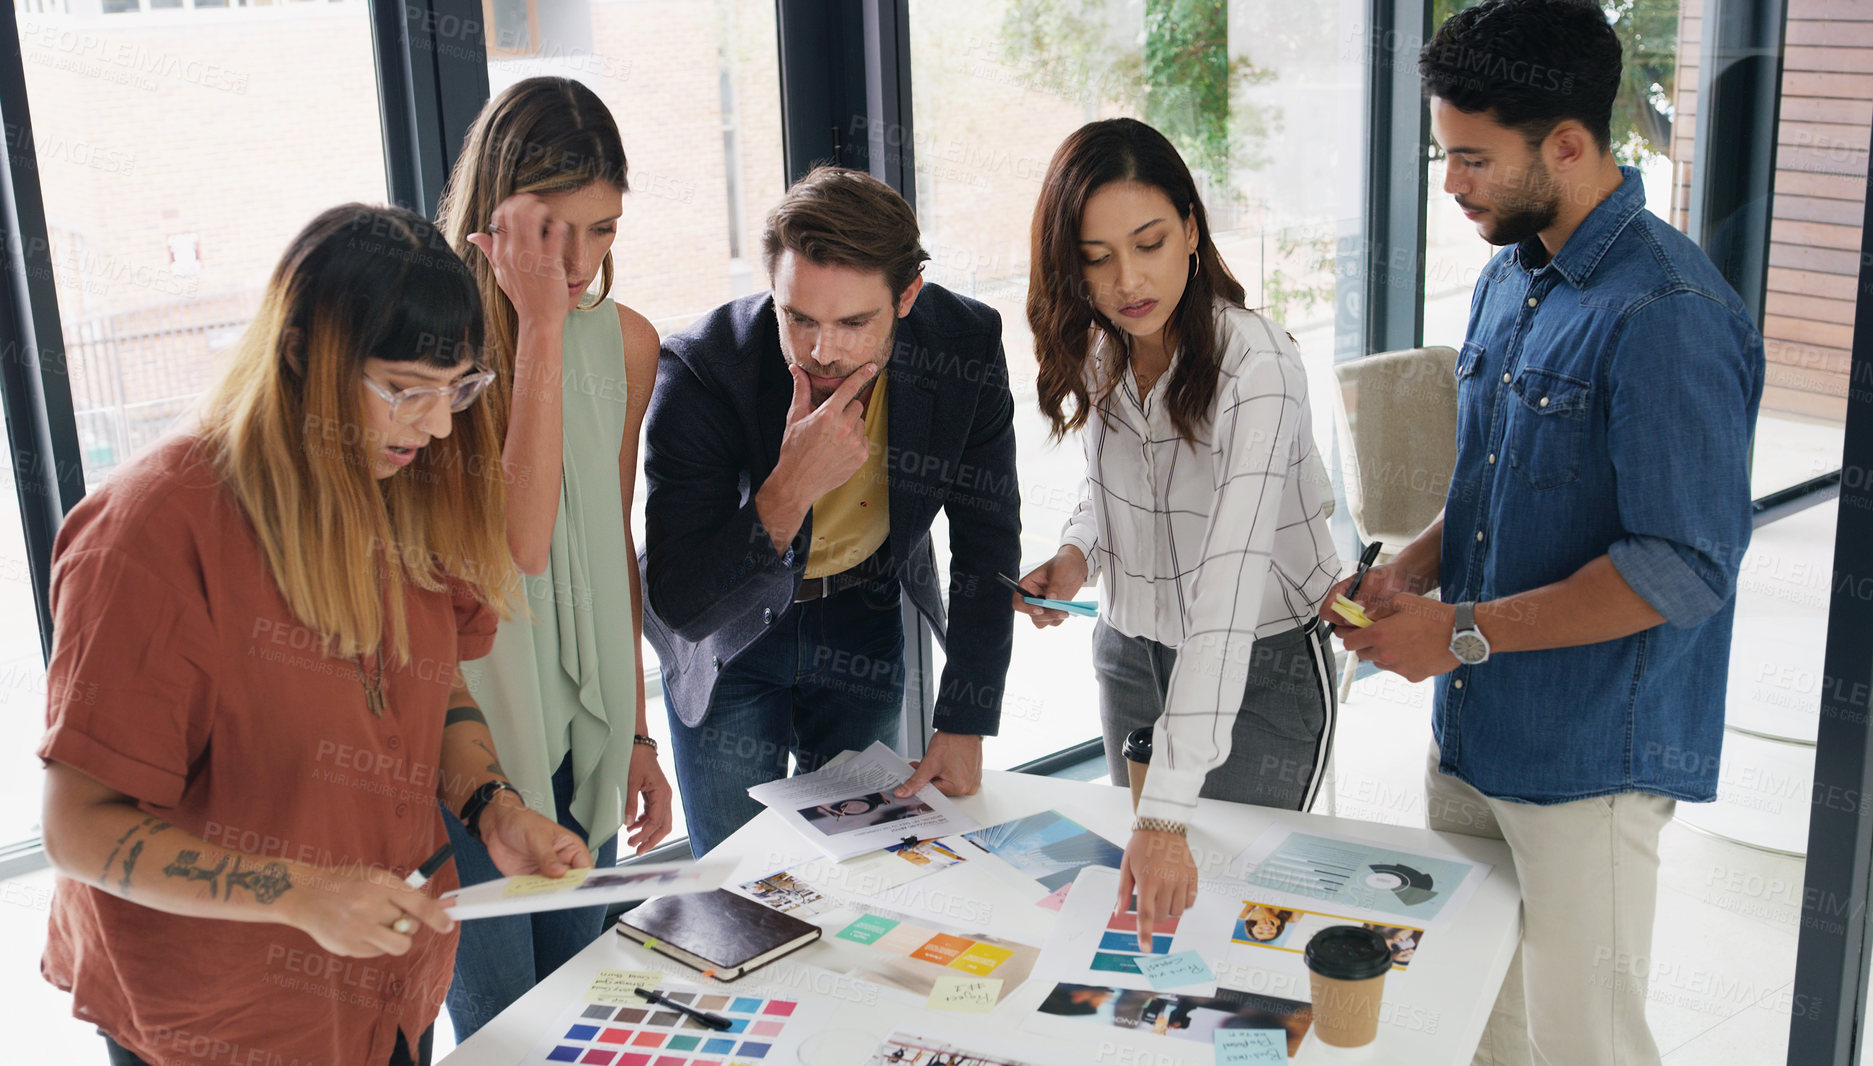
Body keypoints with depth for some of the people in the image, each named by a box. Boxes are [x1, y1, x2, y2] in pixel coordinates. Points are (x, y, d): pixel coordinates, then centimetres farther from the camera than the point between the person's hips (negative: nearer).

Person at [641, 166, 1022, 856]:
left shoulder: (965, 346, -23)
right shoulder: (700, 370, -31)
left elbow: (987, 543, -9)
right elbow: (680, 608, -30)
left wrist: (964, 726, -12)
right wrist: (790, 488, -44)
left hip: (865, 620, 3)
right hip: (727, 641, -2)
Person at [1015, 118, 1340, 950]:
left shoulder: (1257, 365, -29)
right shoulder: (1095, 351, -7)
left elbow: (1229, 582, -38)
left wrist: (1168, 812, -44)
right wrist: (1079, 552, -10)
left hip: (1264, 666, -6)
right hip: (1131, 652, 6)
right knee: (1142, 903, 18)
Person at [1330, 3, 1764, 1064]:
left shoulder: (1668, 316, -21)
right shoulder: (1511, 278, 9)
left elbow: (1684, 568, -23)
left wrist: (1465, 632, -20)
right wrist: (1413, 567, 2)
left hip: (1589, 761, -8)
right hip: (1473, 736, 8)